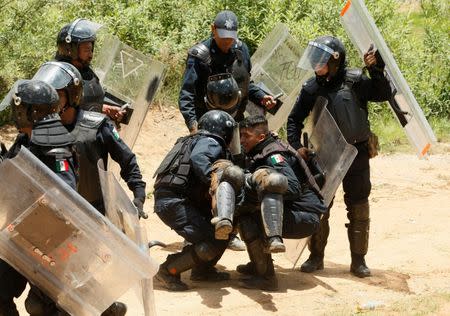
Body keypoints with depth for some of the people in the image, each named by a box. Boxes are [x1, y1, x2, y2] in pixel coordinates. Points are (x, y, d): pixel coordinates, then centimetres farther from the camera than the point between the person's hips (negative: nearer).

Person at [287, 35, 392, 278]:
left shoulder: (354, 80, -8)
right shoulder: (311, 89, 0)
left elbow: (382, 95, -14)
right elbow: (294, 119, 7)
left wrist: (376, 71, -26)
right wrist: (296, 146, -5)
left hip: (356, 155, -2)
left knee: (359, 209, 3)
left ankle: (358, 260, 13)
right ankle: (316, 257, 19)